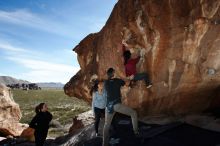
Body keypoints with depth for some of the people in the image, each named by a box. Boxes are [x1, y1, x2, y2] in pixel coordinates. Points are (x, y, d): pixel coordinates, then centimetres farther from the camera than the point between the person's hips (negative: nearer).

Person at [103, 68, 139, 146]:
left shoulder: (106, 83, 11)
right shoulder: (118, 80, 2)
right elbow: (127, 83, 19)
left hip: (108, 106, 5)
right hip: (117, 104, -5)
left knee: (107, 125, 17)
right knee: (134, 113, 13)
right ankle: (136, 131, 16)